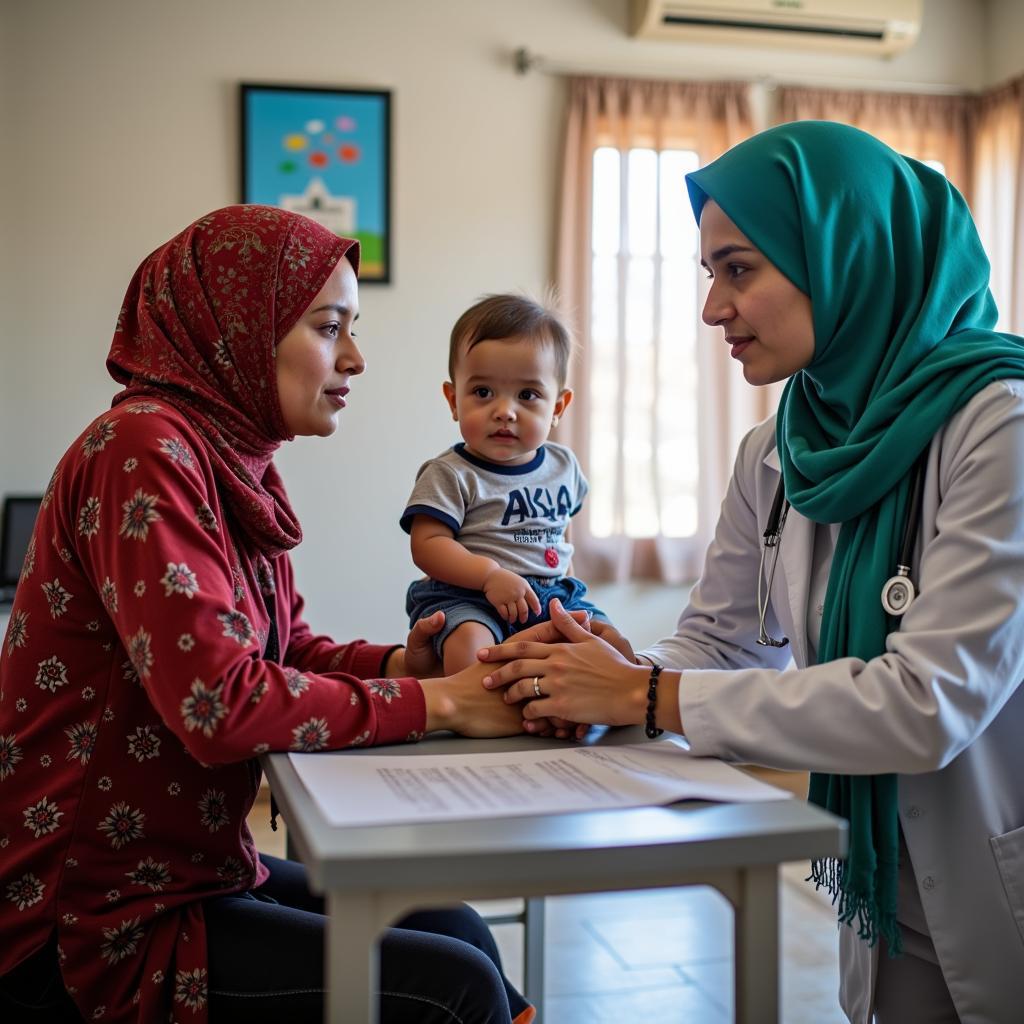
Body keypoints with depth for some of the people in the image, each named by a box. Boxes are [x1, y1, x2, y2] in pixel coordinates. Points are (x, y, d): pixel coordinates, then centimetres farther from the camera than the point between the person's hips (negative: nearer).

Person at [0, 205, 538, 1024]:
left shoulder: (238, 463, 7)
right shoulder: (143, 451, -20)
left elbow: (288, 652, 10)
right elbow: (221, 704, -28)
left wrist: (399, 665, -9)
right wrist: (435, 705, -19)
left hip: (195, 867, 9)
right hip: (99, 919, -9)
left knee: (458, 931, 11)